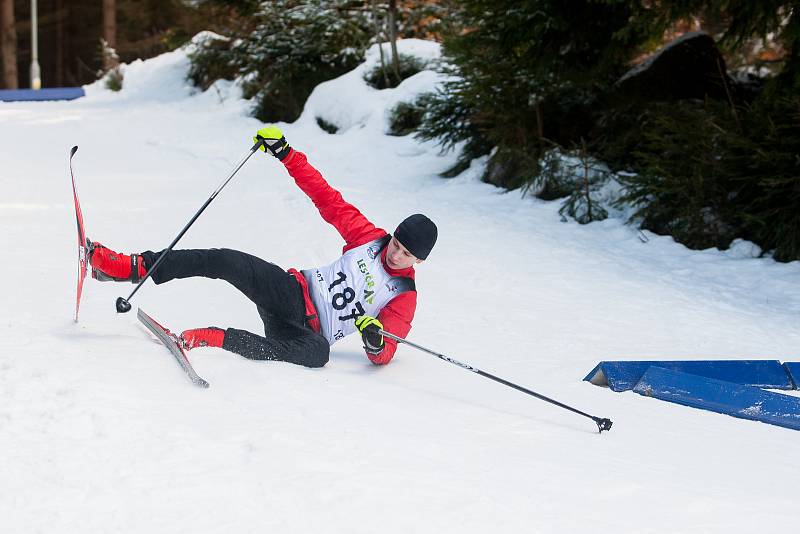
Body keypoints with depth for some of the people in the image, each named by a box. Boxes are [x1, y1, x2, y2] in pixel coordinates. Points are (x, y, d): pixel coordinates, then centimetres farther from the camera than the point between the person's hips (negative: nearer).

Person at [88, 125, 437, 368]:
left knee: (317, 353, -42)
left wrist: (377, 342, -33)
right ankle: (136, 267, -23)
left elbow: (383, 356, -7)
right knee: (225, 261, -22)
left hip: (309, 331, -4)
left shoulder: (404, 298, 0)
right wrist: (286, 155, 1)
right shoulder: (369, 238, 7)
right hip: (291, 291, 4)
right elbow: (327, 199, 9)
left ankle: (215, 339, -43)